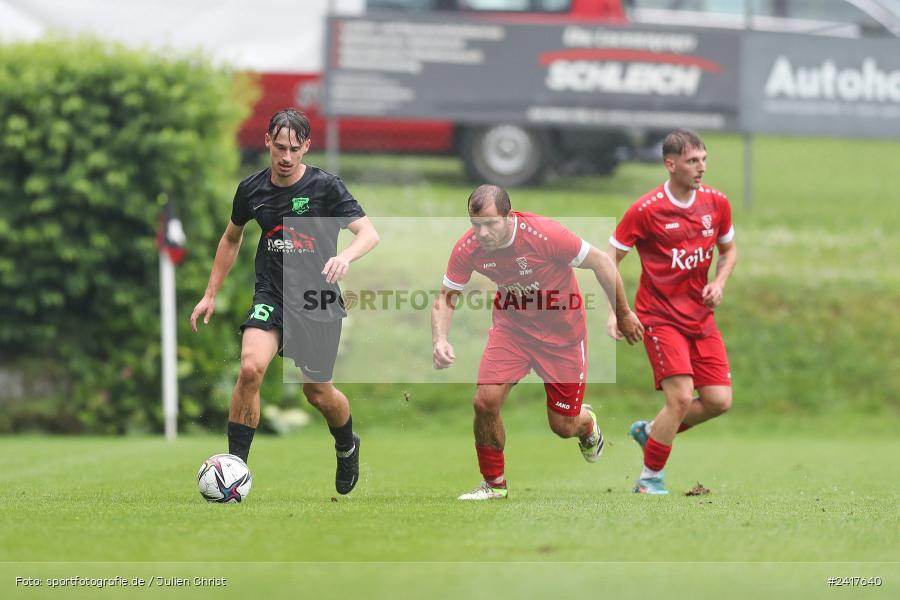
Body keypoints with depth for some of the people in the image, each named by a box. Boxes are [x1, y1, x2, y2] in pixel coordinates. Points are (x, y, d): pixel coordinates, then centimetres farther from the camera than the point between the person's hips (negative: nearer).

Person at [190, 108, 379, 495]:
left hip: (318, 301, -2)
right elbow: (232, 238, 20)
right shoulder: (251, 190, 2)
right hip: (271, 294, 2)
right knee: (251, 368, -24)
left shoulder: (325, 187, -9)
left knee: (318, 393, 6)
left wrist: (346, 256, -38)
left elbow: (369, 233, -17)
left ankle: (347, 447, 40)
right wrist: (210, 295, 18)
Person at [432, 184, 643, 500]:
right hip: (511, 326, 3)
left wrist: (623, 314, -8)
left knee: (563, 426, 3)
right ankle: (494, 483, 7)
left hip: (562, 332, -3)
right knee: (485, 401, -16)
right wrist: (440, 340, -27)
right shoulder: (468, 249, -19)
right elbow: (445, 299, -6)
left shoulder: (545, 234, -31)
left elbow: (601, 262, -18)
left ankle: (586, 423, 44)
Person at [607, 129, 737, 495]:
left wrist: (719, 283, -2)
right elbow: (610, 259, -6)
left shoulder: (717, 203, 1)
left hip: (700, 316, 6)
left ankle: (650, 432, 24)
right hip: (660, 316, -6)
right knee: (682, 396, -17)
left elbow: (729, 249, 18)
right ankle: (649, 479, 0)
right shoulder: (646, 210, -14)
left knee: (719, 401, -1)